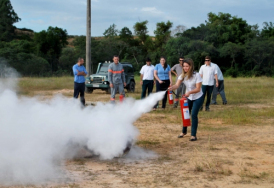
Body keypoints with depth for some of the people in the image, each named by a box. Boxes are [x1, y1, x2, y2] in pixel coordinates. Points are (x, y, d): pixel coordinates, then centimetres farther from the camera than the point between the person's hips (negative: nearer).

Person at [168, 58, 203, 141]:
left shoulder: (197, 75, -22)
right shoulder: (182, 75, -9)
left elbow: (198, 89, -25)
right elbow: (177, 85, -23)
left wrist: (189, 92, -43)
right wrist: (171, 88, -46)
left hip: (198, 98, -5)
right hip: (188, 97, 5)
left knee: (194, 114, -12)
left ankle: (193, 135, -2)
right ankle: (184, 131, 29)